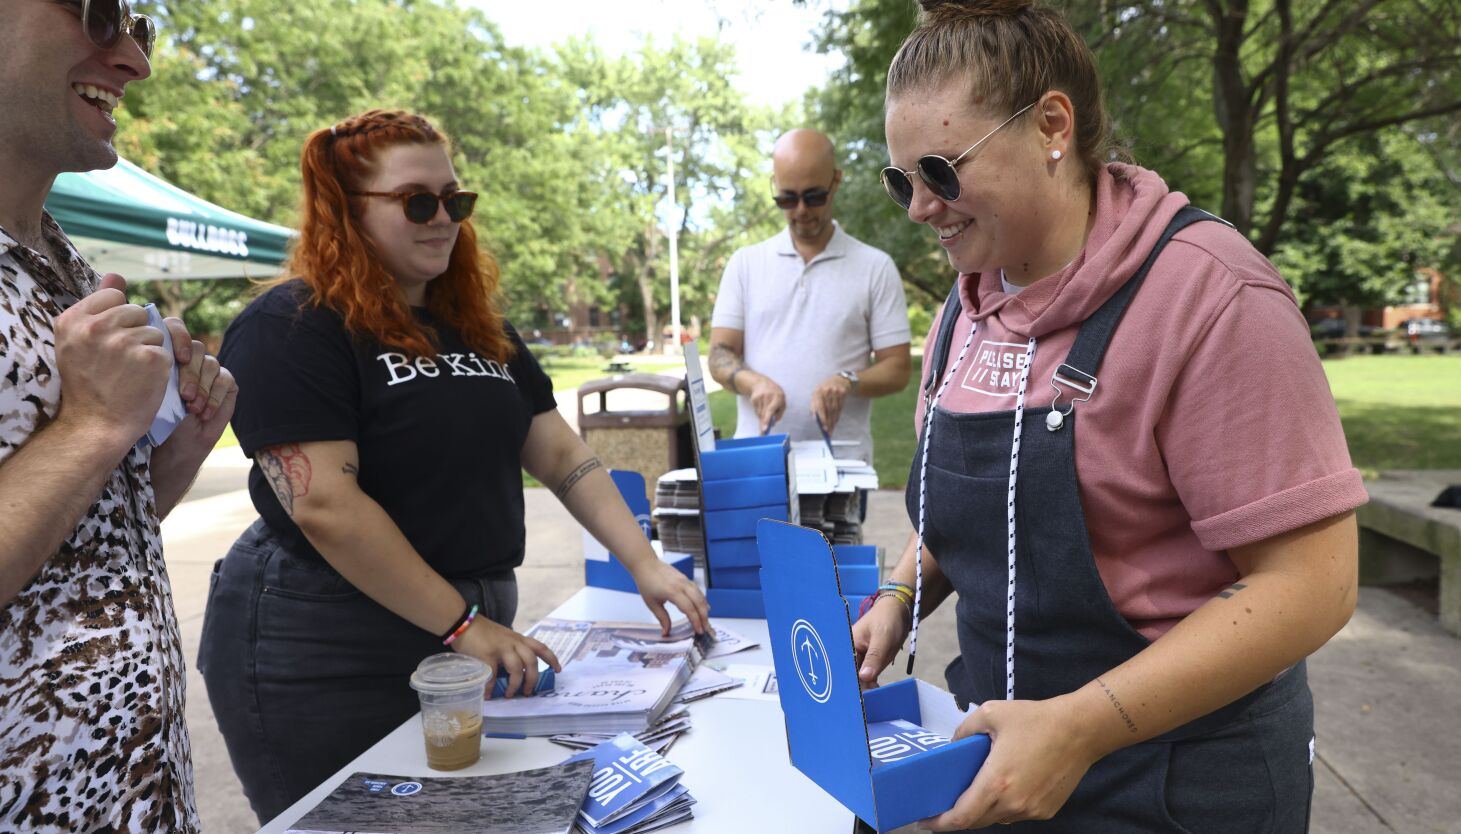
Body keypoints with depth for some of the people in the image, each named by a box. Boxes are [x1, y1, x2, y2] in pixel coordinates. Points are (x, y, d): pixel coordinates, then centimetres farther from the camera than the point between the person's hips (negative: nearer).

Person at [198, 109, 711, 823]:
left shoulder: (479, 328, 10)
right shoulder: (291, 328, -12)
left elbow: (562, 455, 6)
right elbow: (324, 504, -21)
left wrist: (644, 564, -4)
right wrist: (462, 626, -20)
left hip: (470, 636, 7)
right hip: (325, 658, -7)